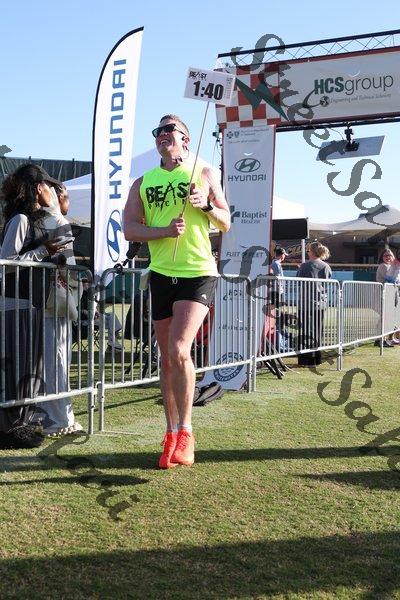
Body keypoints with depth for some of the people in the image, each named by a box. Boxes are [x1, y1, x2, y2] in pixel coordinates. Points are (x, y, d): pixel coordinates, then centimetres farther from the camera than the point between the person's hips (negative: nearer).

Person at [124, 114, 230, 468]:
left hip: (199, 273, -4)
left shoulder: (204, 174, 7)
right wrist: (165, 230, -15)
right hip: (161, 275, 4)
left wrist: (207, 205, -12)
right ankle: (172, 435, 20)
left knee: (178, 349, -20)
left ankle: (185, 432, -6)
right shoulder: (143, 182, 12)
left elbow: (226, 224, 8)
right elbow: (130, 229, 2)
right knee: (167, 358, 8)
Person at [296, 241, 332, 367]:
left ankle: (306, 360, -1)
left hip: (306, 303, -4)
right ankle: (316, 358, 18)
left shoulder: (304, 266, -9)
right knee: (318, 331, 13)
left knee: (305, 332, 1)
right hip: (321, 303, 4)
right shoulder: (326, 267, 4)